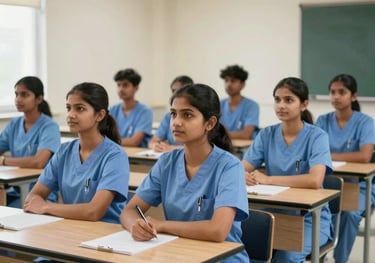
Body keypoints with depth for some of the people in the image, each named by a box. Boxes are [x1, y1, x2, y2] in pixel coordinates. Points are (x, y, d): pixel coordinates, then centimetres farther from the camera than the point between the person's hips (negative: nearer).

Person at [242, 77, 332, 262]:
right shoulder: (267, 134, 3)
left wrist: (268, 180, -22)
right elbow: (241, 169, -3)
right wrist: (244, 176, -27)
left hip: (310, 218, -3)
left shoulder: (317, 136, -10)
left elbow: (315, 181, -25)